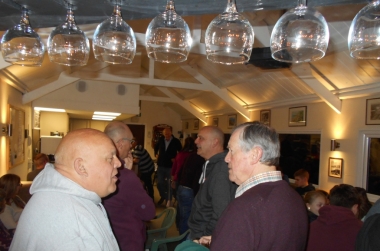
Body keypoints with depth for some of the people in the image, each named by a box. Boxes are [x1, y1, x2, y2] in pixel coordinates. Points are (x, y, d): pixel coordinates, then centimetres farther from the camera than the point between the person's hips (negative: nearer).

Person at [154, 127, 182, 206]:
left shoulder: (176, 141, -10)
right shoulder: (161, 140, -1)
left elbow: (181, 152, 1)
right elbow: (156, 147, 20)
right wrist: (156, 154, 9)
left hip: (170, 166, -3)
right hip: (160, 165, 3)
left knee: (169, 184, 5)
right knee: (159, 183, 8)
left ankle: (168, 200, 20)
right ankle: (163, 196, 33)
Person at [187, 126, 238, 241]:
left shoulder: (221, 169, -24)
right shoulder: (210, 165, 7)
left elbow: (220, 213, -27)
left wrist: (205, 238, -16)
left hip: (205, 237, -8)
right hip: (197, 231, 8)